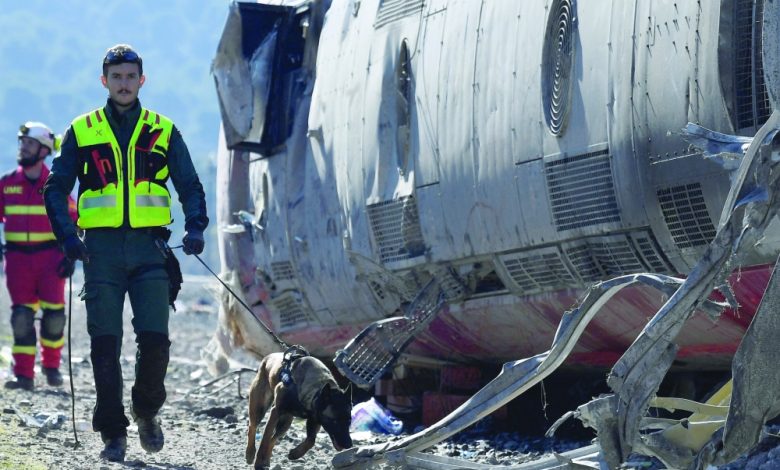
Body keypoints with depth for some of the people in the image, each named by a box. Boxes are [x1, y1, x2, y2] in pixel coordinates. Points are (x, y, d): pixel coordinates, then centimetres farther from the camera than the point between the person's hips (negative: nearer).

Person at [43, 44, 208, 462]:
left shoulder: (163, 132, 10)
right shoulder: (82, 131, 9)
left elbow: (190, 186, 13)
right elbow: (56, 188, 10)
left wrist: (195, 227, -5)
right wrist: (67, 235, -5)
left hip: (148, 247, 0)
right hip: (101, 248, 0)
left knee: (154, 337, -8)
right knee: (105, 344, -3)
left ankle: (147, 411, 17)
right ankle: (112, 432, 5)